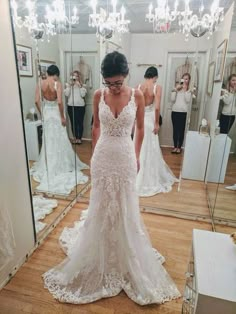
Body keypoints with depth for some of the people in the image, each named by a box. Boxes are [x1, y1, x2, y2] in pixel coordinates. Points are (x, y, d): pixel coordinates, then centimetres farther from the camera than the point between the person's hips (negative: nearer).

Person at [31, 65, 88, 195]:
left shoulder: (40, 84, 0)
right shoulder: (57, 84, -12)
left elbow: (37, 101, -2)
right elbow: (59, 102, -21)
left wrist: (42, 113, 9)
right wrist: (62, 117, -12)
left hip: (46, 113, 5)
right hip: (55, 114, -4)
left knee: (48, 141, 15)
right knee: (59, 141, 7)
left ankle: (47, 168, 25)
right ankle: (61, 167, 17)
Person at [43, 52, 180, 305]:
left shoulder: (137, 96, -6)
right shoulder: (98, 96, -3)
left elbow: (140, 128, 4)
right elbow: (96, 127, 8)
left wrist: (136, 156, 8)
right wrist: (93, 153, 11)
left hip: (125, 156, -1)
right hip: (103, 156, 1)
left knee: (124, 204, 11)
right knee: (102, 203, 13)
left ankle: (125, 254, 38)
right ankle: (102, 253, 40)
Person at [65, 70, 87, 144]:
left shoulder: (82, 85, 5)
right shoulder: (68, 84, 7)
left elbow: (83, 95, -9)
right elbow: (66, 94, -6)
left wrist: (80, 86, -13)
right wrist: (70, 85, -10)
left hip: (80, 106, -1)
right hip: (71, 106, 1)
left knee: (80, 122, -1)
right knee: (73, 122, 4)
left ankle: (79, 138, 12)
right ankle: (75, 137, 17)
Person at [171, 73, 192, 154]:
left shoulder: (190, 89, 3)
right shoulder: (177, 88, 7)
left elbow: (188, 100, -12)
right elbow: (172, 99, -2)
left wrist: (185, 90, -12)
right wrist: (175, 89, -8)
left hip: (183, 112, -1)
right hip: (175, 111, 2)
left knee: (181, 130, 3)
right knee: (175, 130, 6)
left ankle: (179, 147, 15)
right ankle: (175, 146, 17)